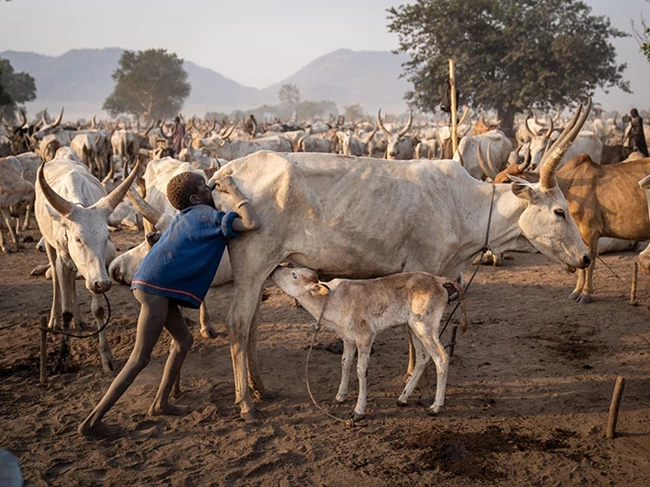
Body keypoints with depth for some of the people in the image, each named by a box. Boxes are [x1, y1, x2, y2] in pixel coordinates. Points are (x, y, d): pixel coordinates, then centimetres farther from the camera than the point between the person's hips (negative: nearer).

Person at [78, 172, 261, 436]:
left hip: (153, 284, 10)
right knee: (140, 358, -4)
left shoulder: (188, 215, 18)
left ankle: (160, 403, 29)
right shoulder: (206, 216, -8)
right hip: (155, 286, -10)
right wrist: (233, 190, -8)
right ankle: (93, 421, -1)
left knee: (183, 339, 21)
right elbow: (251, 224, -18)